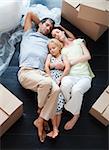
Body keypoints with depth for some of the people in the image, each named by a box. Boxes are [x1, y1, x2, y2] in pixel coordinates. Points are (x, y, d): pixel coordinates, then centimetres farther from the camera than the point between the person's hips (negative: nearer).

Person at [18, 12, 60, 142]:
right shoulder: (29, 34, 25)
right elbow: (30, 14, 31)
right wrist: (40, 23, 36)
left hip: (41, 73, 4)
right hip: (26, 71, -3)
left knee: (55, 89, -30)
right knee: (47, 83, -36)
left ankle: (40, 121, -20)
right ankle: (40, 109, -6)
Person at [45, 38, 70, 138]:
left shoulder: (63, 56, 17)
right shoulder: (50, 56, 24)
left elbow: (68, 68, 0)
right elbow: (46, 67, 8)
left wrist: (59, 79, -9)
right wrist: (51, 79, -6)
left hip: (61, 80, -1)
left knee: (59, 102, -16)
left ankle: (56, 128, -11)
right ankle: (55, 129, -13)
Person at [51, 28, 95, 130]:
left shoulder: (78, 41, 18)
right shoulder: (61, 50, 20)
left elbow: (88, 56, 6)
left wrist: (73, 61, 0)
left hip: (84, 76, -1)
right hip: (71, 76, 1)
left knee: (76, 89, -37)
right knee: (65, 84, -38)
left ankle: (75, 115, -11)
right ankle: (76, 113, -16)